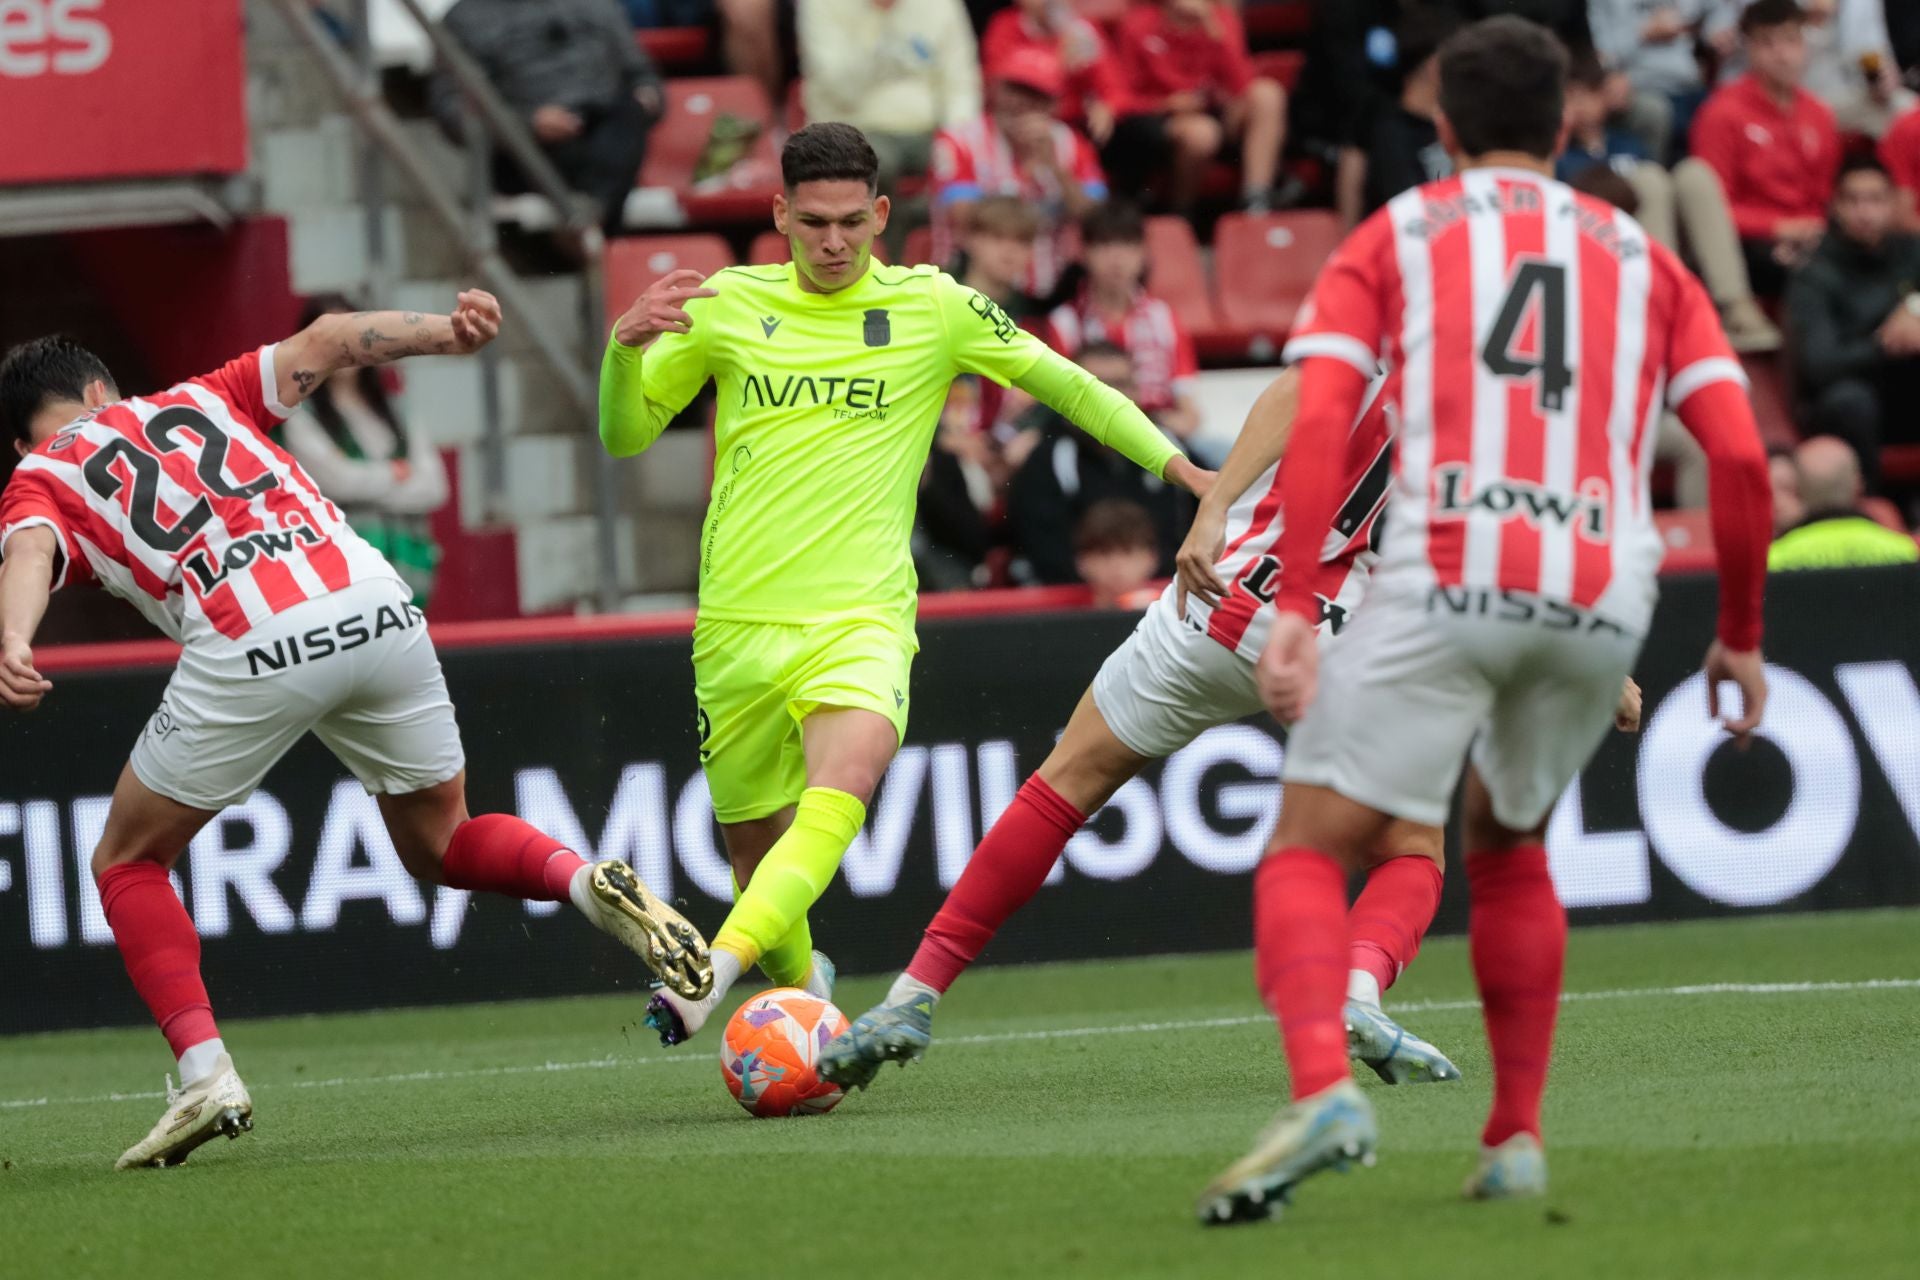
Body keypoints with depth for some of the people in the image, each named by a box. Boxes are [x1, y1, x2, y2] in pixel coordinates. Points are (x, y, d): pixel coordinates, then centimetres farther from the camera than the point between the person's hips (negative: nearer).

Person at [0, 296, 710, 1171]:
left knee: (128, 864, 18)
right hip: (376, 608, 4)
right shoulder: (201, 400, 32)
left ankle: (204, 1073, 1)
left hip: (250, 651, -4)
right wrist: (445, 334, 5)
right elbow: (324, 343, 17)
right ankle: (590, 885, -3)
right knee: (439, 845, 25)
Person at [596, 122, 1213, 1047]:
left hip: (862, 615, -2)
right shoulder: (726, 305, 7)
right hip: (737, 620, 2)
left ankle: (716, 970, -45)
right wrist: (627, 346, -9)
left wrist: (1179, 467, 8)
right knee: (752, 839, 9)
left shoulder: (934, 307, 4)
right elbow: (625, 434, 11)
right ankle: (797, 982, 39)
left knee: (840, 790, -30)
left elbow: (1065, 385, 14)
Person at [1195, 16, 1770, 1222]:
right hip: (1602, 595, 3)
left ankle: (1324, 1087, -27)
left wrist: (1296, 604, -7)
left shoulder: (1391, 239, 15)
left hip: (1444, 582, -3)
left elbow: (1319, 420, -2)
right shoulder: (1640, 256, 21)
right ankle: (1517, 1139, 20)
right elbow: (1741, 456, 10)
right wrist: (1740, 635, 19)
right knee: (1511, 852, 27)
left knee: (1311, 851, 0)